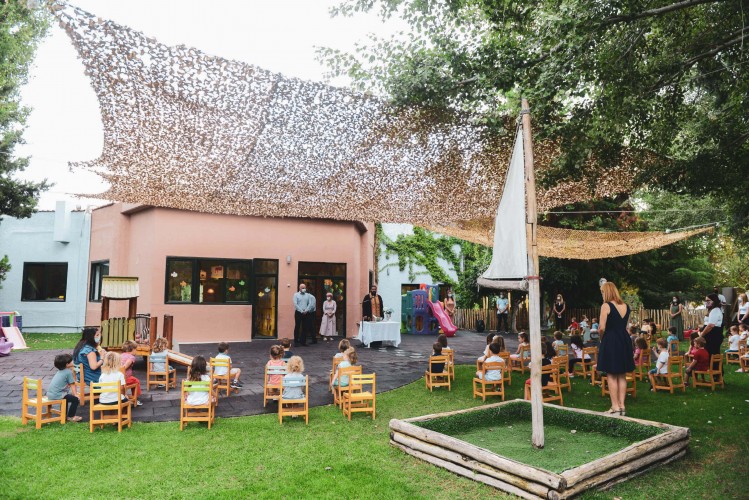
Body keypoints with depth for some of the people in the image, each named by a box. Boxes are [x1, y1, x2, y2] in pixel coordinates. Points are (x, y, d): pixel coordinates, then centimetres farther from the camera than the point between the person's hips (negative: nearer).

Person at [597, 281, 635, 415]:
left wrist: (601, 337, 1)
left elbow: (602, 328, -17)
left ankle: (615, 407, 3)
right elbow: (624, 325, 15)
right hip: (625, 340, 7)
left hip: (610, 341, -7)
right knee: (622, 376, 12)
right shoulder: (626, 306, 9)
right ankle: (622, 406, 15)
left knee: (611, 376, 1)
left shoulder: (606, 305, -13)